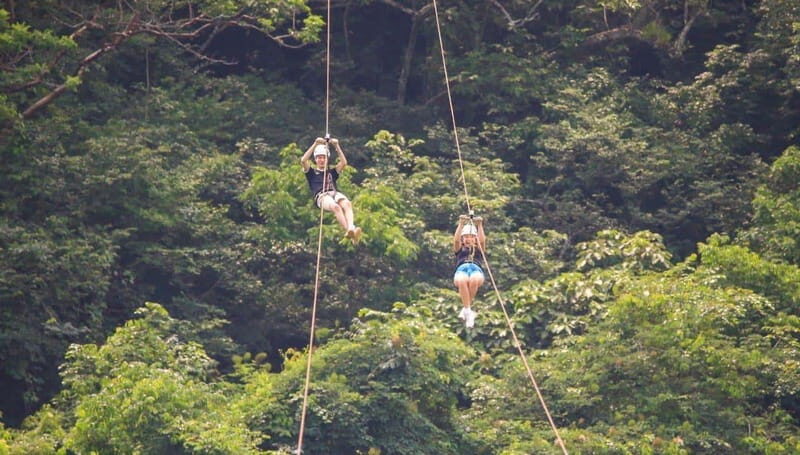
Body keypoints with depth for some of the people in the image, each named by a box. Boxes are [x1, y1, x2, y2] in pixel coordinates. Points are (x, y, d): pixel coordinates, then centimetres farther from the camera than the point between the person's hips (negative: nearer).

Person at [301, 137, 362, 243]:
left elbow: (344, 162, 22)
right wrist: (315, 144, 7)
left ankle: (351, 229, -58)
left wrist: (337, 146, 16)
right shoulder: (311, 172, 27)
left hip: (334, 193, 3)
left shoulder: (332, 172, 34)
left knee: (347, 204, -35)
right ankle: (348, 230, -56)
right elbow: (303, 160, 10)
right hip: (321, 196, -3)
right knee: (335, 206, -38)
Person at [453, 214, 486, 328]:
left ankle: (466, 308, -27)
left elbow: (482, 240, 11)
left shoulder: (479, 249, 33)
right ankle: (468, 311, -43)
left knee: (474, 280, -40)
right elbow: (456, 239, 11)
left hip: (477, 270, 0)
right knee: (462, 281, -41)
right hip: (461, 270, 0)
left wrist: (479, 225, 1)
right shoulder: (459, 249, 32)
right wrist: (461, 224, 1)